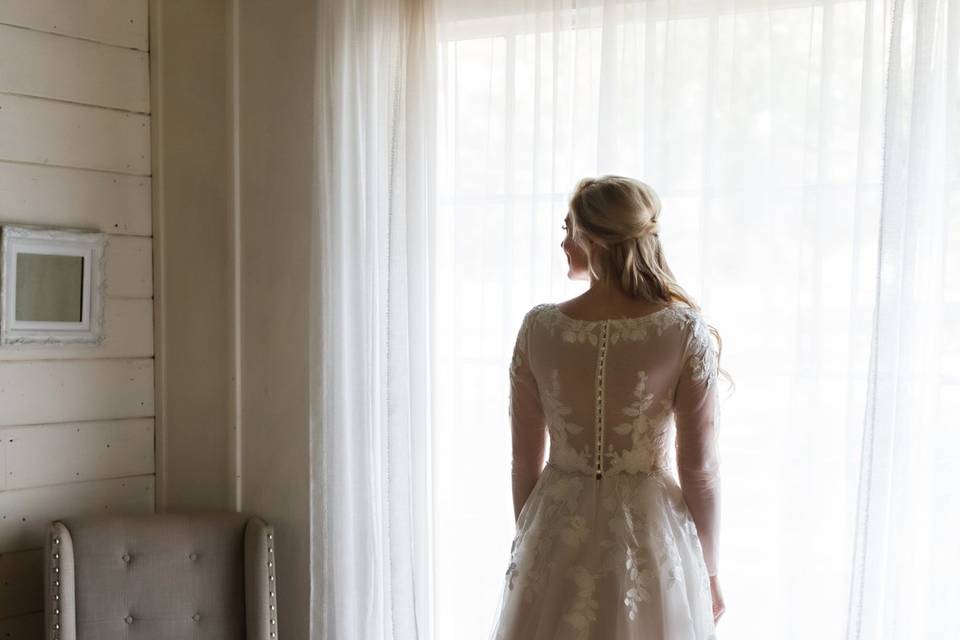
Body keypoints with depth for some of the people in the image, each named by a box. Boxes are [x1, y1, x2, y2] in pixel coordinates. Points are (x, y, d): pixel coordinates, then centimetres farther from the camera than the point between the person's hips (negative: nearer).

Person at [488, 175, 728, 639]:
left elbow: (525, 458, -2)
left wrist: (528, 540, 13)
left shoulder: (538, 327, -10)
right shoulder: (686, 331, -14)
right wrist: (710, 570, 3)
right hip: (650, 532, -1)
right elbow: (700, 467, -11)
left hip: (557, 533, 1)